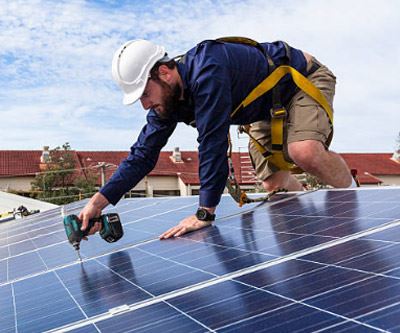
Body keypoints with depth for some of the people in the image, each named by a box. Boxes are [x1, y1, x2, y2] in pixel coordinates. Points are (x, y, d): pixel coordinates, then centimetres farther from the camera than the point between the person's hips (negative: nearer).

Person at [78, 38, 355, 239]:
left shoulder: (206, 71, -40)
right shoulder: (167, 99, -12)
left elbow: (213, 143, -43)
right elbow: (143, 154, -9)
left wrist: (205, 214, -38)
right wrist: (99, 201, -18)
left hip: (305, 78, -8)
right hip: (269, 110, 8)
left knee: (304, 152, -34)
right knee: (273, 184, 0)